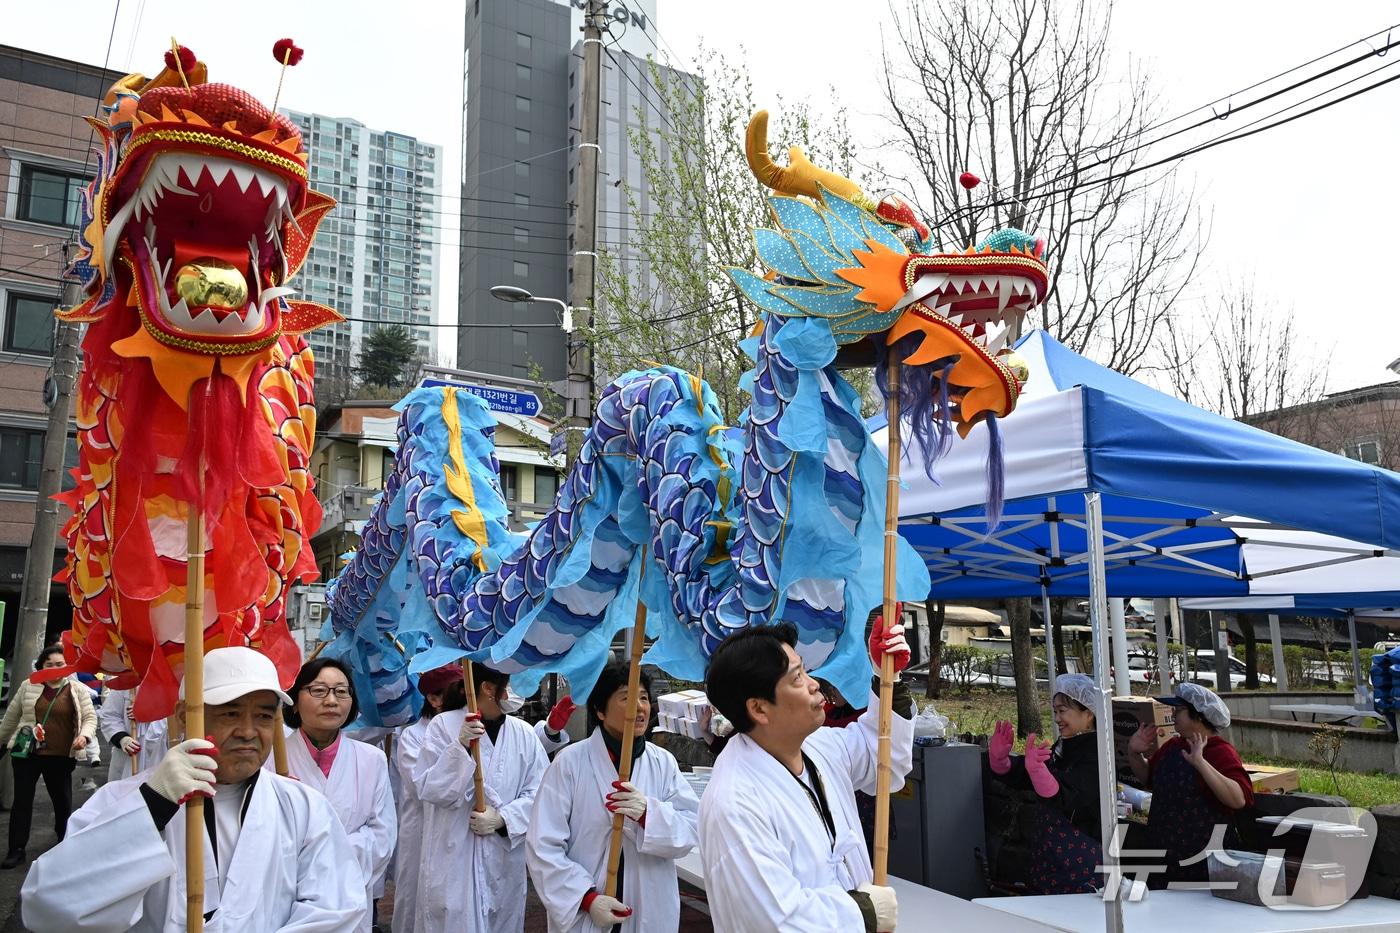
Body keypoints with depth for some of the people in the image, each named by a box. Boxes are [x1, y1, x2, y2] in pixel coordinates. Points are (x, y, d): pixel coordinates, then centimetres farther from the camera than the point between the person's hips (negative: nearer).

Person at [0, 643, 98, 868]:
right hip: (26, 752, 1)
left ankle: (66, 845, 29)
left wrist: (84, 735, -22)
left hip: (60, 756, -1)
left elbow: (90, 717, -3)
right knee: (22, 800, 5)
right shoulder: (28, 686, 2)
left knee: (63, 801, 10)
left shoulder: (78, 690, -2)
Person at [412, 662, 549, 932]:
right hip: (452, 858, -3)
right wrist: (461, 746, -23)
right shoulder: (443, 725, -8)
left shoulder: (524, 733, 0)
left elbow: (538, 792, -1)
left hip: (504, 859, 3)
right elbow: (428, 789, -12)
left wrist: (502, 818, -15)